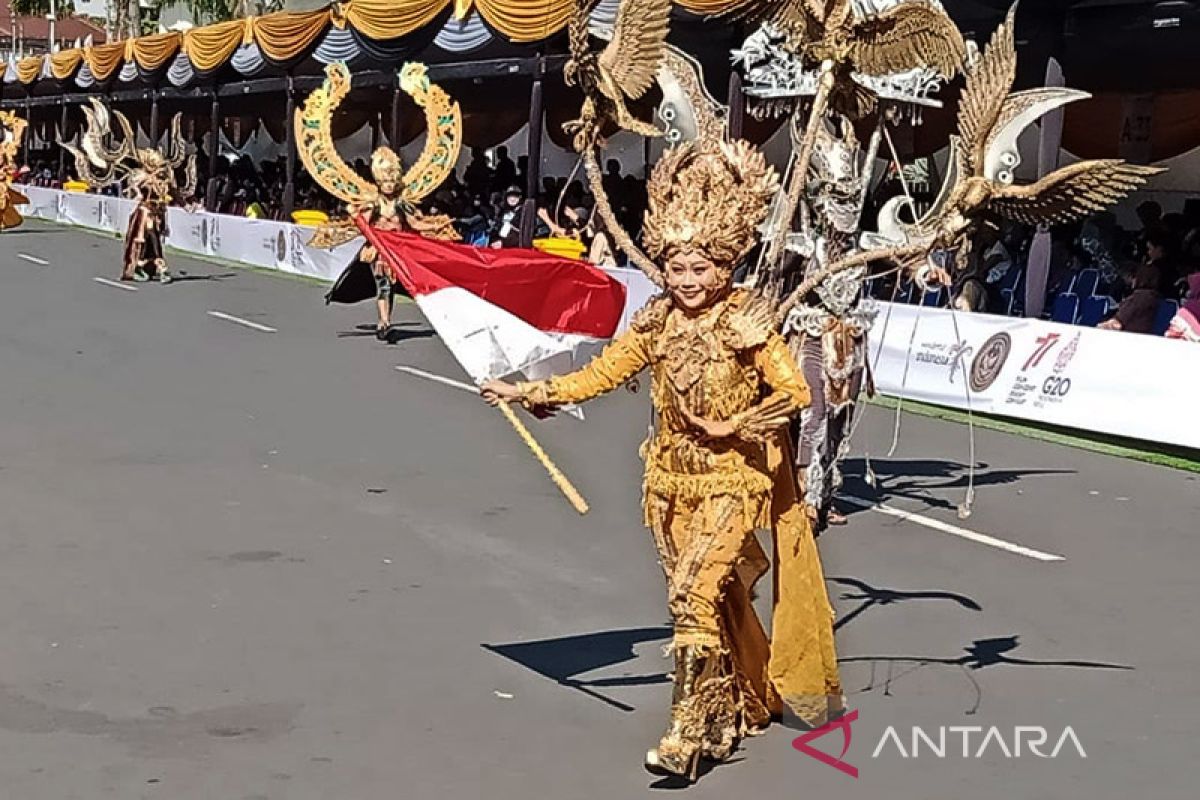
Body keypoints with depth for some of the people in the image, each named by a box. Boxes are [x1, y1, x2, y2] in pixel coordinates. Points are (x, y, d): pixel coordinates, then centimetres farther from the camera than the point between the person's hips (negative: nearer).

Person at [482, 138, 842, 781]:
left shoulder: (749, 321, -11)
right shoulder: (656, 322, 2)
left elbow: (794, 391, -13)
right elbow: (600, 374, 5)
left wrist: (731, 426, -16)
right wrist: (529, 392, -2)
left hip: (733, 478, -5)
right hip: (672, 480, 5)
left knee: (693, 593, -16)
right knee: (713, 596, 14)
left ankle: (689, 729, -9)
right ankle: (751, 699, 33)